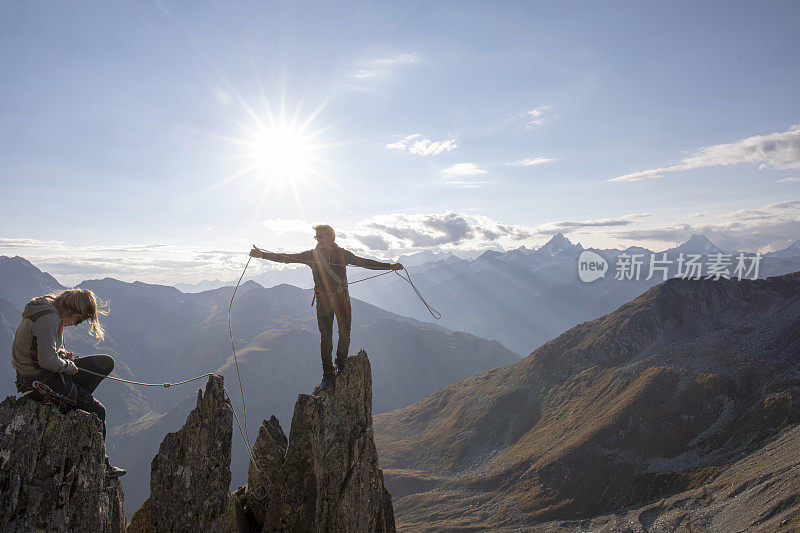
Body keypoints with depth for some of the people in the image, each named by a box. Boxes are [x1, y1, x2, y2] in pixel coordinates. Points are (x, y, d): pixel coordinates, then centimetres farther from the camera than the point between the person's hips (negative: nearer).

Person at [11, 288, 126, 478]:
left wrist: (63, 354, 3)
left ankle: (74, 398, 6)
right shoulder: (49, 318, -26)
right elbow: (48, 361, -31)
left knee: (106, 363, 9)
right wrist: (68, 364, -12)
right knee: (97, 411, -4)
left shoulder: (49, 306, 6)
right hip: (40, 382, -10)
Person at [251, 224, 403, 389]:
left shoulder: (343, 254, -1)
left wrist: (390, 266, -1)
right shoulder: (312, 255, 0)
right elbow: (287, 258, -2)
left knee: (345, 335, 5)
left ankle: (341, 366, 30)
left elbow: (364, 262, 4)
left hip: (341, 300, 0)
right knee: (325, 338, 3)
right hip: (323, 301, 0)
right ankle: (328, 374, 15)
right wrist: (262, 254, -11)